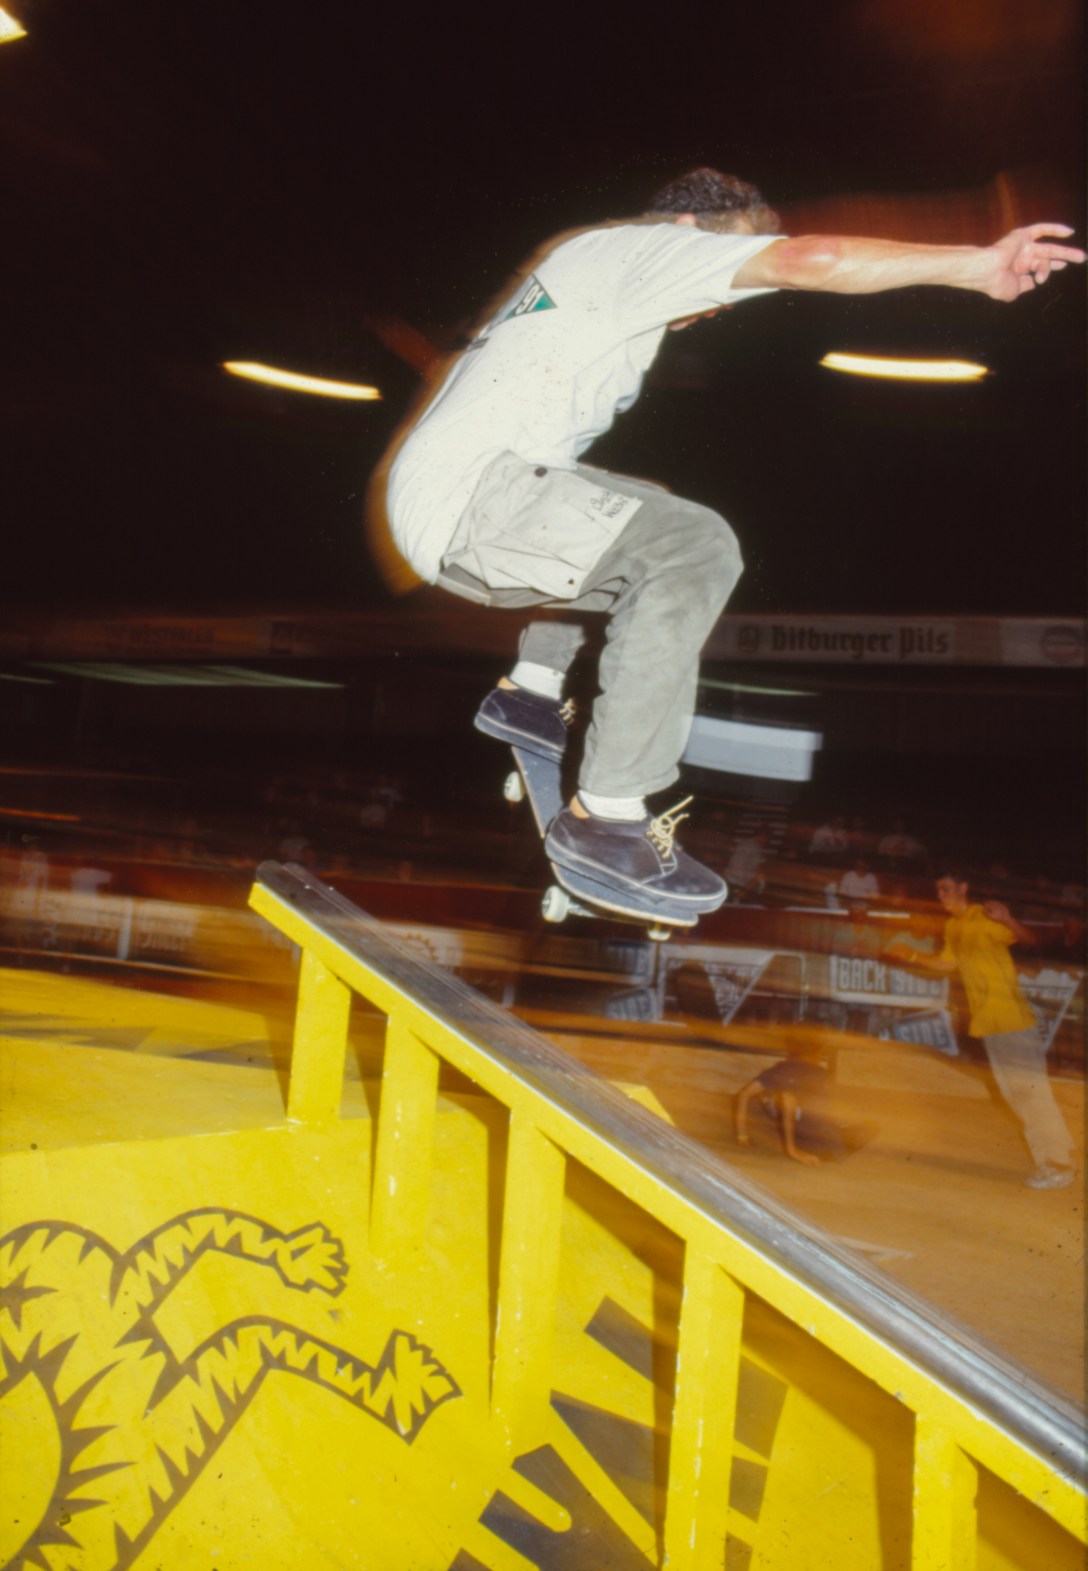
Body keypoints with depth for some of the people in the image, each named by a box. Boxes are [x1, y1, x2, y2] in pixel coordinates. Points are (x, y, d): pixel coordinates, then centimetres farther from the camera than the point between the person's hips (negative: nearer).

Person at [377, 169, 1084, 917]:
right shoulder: (638, 245, -2)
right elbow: (814, 260, -16)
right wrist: (979, 265, -11)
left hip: (438, 503, 10)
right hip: (463, 493, -10)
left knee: (645, 521, 27)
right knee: (693, 548, -25)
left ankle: (530, 690, 18)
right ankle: (607, 817, -24)